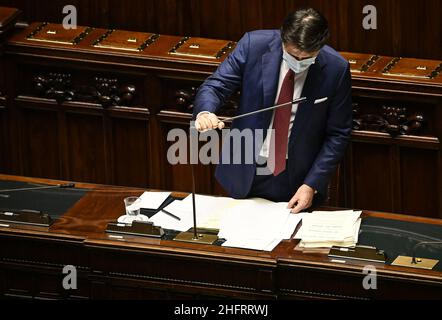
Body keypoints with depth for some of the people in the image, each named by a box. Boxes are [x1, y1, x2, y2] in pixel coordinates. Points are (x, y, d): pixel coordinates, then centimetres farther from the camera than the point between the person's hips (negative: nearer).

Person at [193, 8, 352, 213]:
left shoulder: (336, 69, -15)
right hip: (246, 173, 1)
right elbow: (216, 85, -8)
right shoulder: (253, 45, -14)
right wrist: (205, 112, -32)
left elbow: (337, 134, -7)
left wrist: (312, 185, -14)